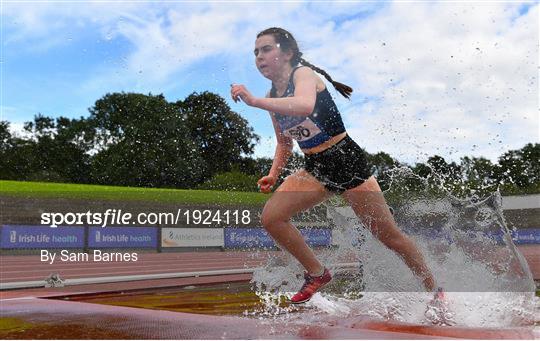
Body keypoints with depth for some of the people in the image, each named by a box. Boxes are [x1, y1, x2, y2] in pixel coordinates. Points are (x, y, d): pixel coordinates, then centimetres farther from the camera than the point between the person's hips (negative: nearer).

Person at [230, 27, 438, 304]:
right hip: (315, 170, 7)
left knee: (390, 237, -1)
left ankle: (435, 291, 20)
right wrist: (274, 174, 6)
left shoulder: (304, 73, -14)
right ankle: (317, 274, 7)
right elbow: (284, 142, 21)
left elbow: (305, 105, -38)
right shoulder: (273, 97, 8)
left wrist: (254, 101, -40)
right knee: (271, 217, -11)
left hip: (347, 161, -7)